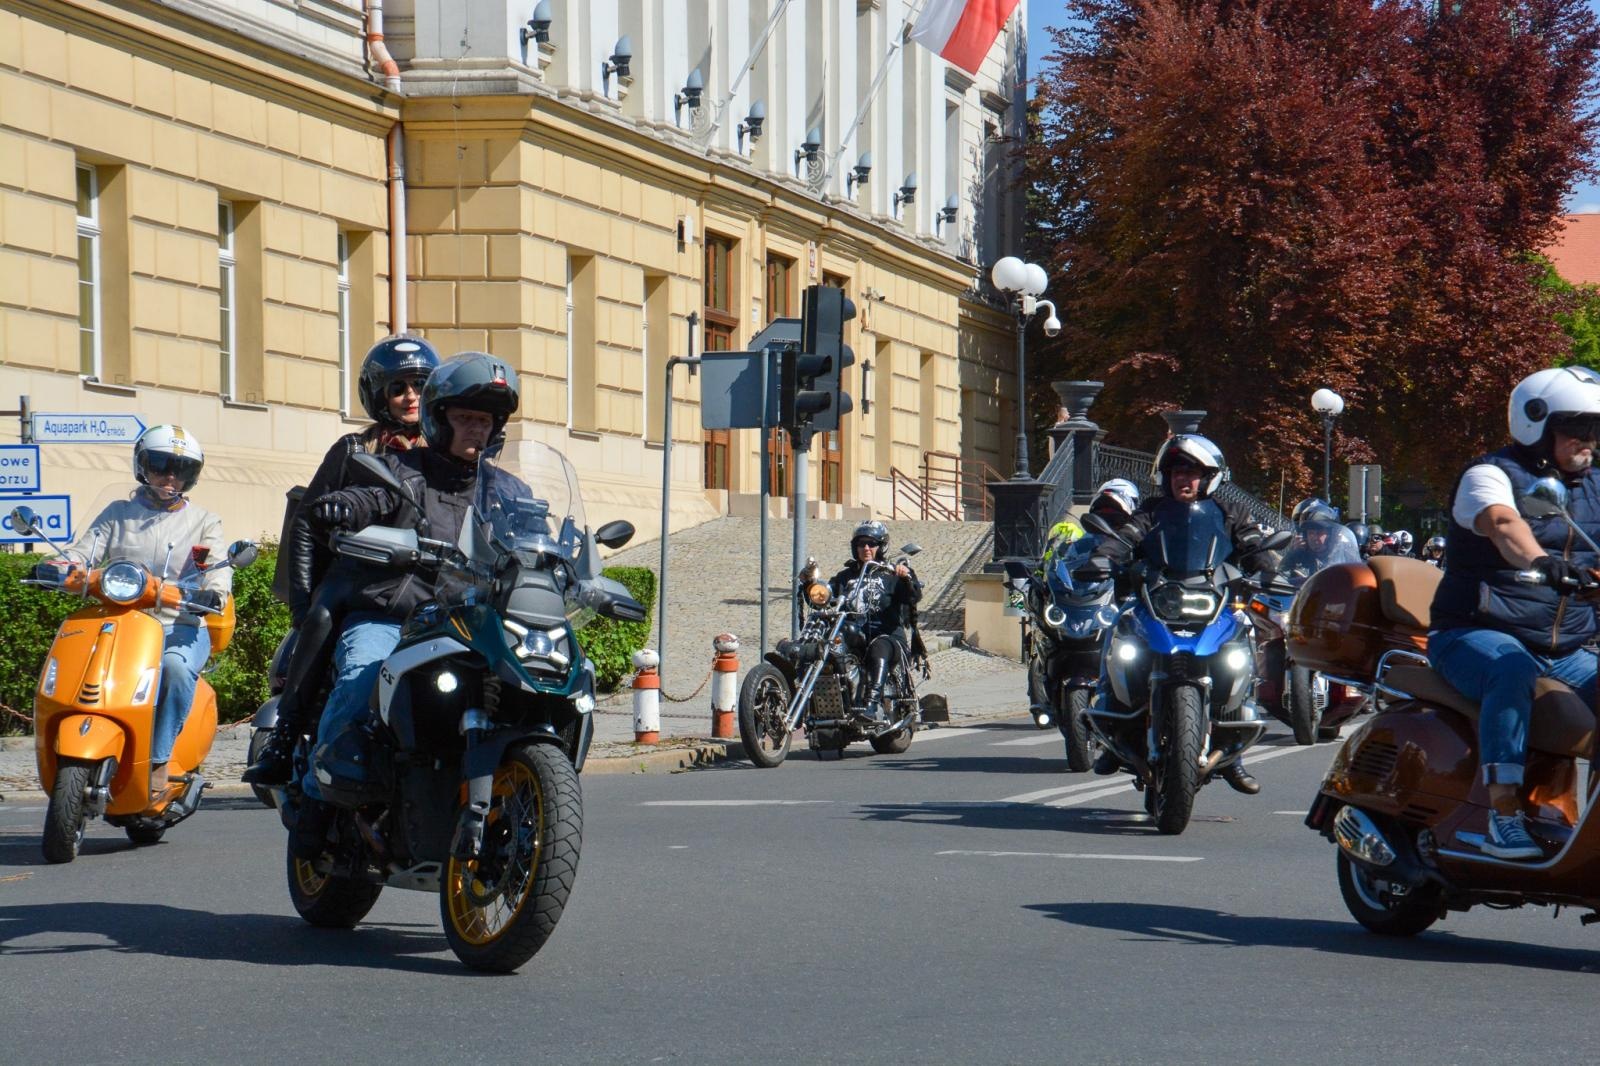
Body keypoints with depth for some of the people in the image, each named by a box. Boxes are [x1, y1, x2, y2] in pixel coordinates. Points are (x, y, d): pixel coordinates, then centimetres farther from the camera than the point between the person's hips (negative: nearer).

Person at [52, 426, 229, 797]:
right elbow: (84, 550, 8)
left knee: (174, 666, -38)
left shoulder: (203, 521, 16)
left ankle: (158, 762, -31)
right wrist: (56, 567, -16)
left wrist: (214, 590, -23)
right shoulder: (118, 515, 20)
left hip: (181, 628, -2)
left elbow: (219, 566, 2)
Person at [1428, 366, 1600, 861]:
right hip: (1476, 635, -7)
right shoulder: (1490, 475, -6)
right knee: (1511, 672, -36)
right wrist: (1542, 561, -49)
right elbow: (1502, 523, -29)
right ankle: (1504, 817, -38)